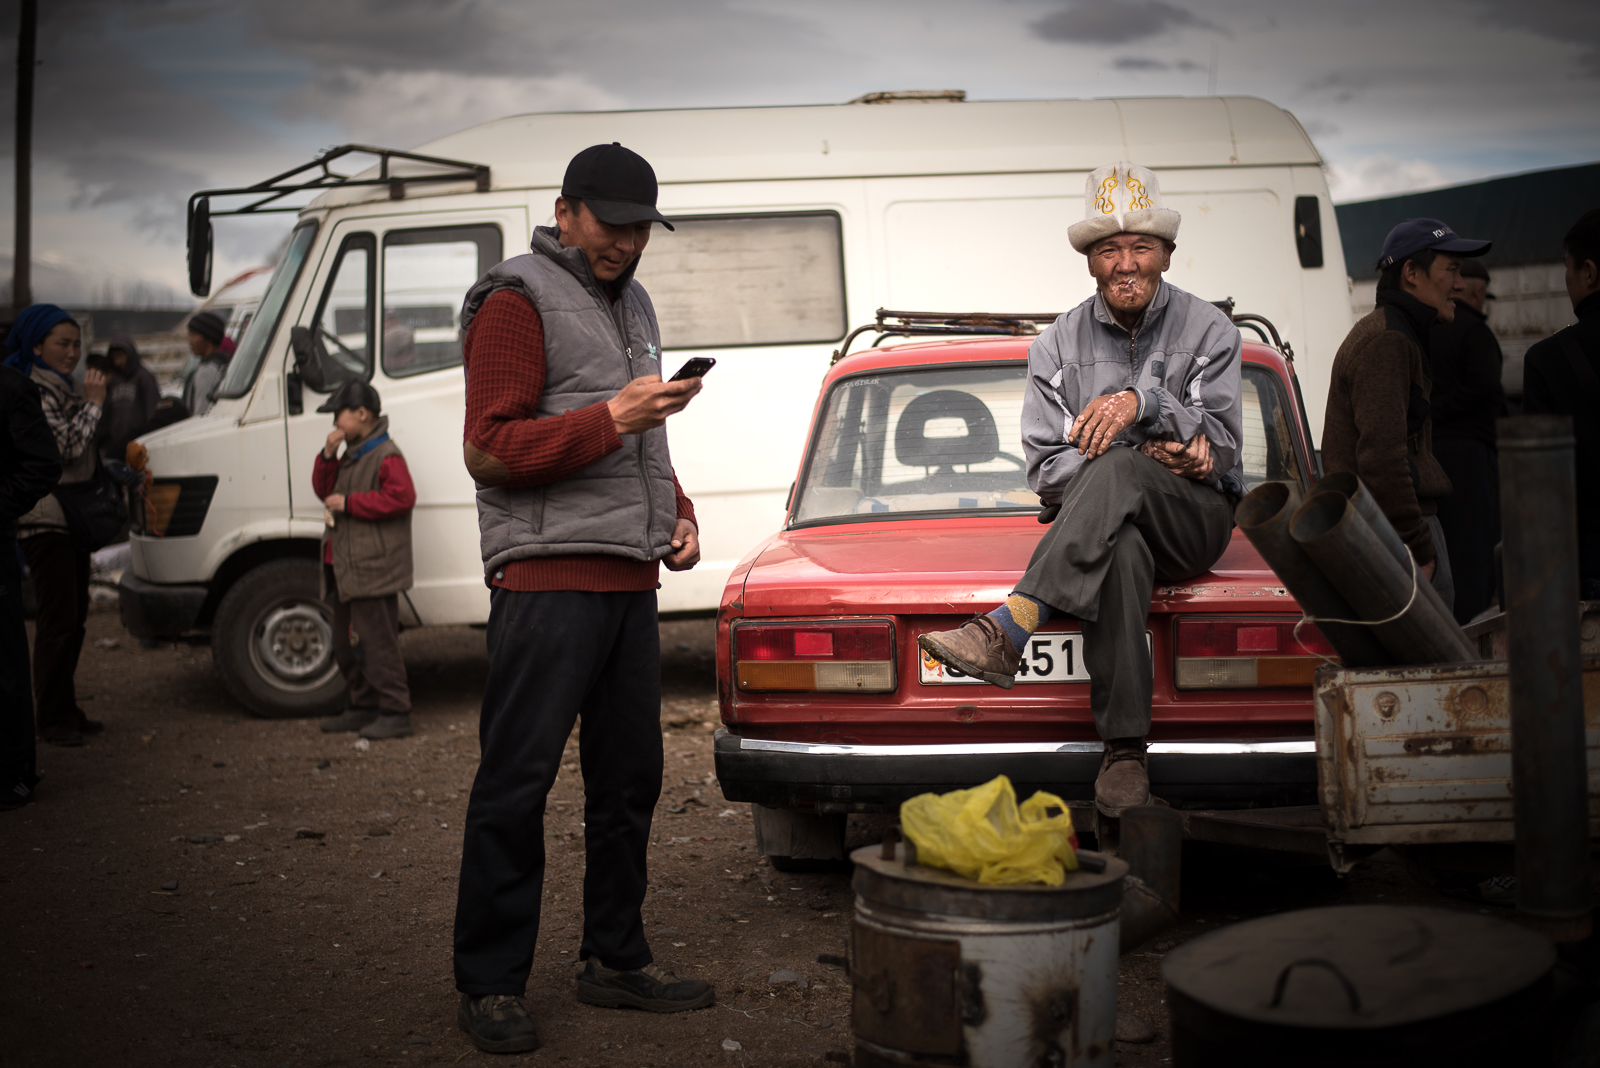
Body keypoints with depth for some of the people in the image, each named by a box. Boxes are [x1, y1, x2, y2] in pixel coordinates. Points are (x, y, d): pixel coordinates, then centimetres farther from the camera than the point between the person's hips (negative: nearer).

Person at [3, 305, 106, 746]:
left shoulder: (63, 389, 18)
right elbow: (68, 446, -21)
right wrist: (93, 403, -14)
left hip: (73, 518, 10)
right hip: (44, 519, -10)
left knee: (74, 616, 12)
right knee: (57, 620, -9)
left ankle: (65, 710, 19)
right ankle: (53, 718, -4)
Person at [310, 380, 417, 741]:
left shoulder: (386, 456, -12)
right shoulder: (350, 456, 18)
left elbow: (401, 497, -23)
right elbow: (324, 491, 21)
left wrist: (349, 503, -20)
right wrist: (327, 457, 4)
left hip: (373, 570, -10)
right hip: (344, 568, 10)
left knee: (377, 643, -8)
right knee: (345, 644, 16)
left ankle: (395, 713, -3)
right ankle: (363, 707, 26)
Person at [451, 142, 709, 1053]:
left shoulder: (633, 304, 21)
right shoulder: (518, 301, -5)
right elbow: (491, 449, -13)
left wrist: (679, 515, 15)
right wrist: (614, 415, -19)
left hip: (631, 580, 8)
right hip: (549, 578, -8)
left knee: (630, 776, 12)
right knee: (517, 783, -5)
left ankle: (617, 959, 24)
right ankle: (491, 985, 4)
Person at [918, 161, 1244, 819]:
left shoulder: (1208, 332, 6)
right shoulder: (1058, 344, 9)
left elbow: (1221, 445, -4)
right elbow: (1046, 465, 0)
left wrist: (1143, 402, -22)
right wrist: (1153, 456, -15)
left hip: (1195, 519, -1)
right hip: (1105, 520, 1)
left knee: (1115, 471, -37)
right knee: (1122, 554, -40)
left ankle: (1007, 629, -51)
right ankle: (1125, 750, -45)